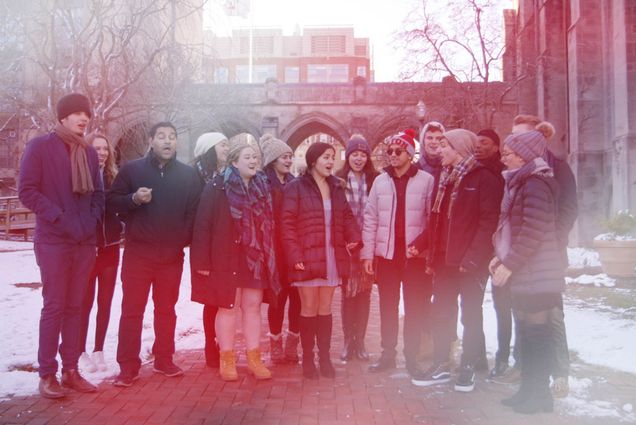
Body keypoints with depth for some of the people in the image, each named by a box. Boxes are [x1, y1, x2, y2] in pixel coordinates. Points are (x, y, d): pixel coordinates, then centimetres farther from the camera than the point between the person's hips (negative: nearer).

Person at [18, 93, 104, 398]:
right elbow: (27, 190, -9)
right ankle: (47, 374, 7)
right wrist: (59, 217, -16)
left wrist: (92, 219, -1)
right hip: (53, 242, -5)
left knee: (74, 307, 9)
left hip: (85, 242, 5)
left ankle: (71, 370, 17)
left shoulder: (89, 153, 12)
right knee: (54, 307, -3)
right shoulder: (40, 147, -3)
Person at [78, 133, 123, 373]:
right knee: (86, 302, 1)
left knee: (105, 302, 8)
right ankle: (81, 352, 13)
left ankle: (99, 351, 19)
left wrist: (121, 230, -1)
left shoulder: (113, 177, 8)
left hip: (110, 247, 4)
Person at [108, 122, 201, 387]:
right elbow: (111, 201, 1)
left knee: (166, 309, 12)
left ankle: (164, 360, 24)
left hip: (172, 254, 2)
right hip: (138, 252, -2)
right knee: (132, 310, 0)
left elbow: (194, 211, 9)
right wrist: (134, 198, -18)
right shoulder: (132, 169, 1)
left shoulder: (188, 174, 6)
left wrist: (185, 238, -2)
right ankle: (128, 367, 8)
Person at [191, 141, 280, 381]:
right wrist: (203, 261, -14)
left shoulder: (262, 188, 9)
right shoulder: (217, 188, -7)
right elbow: (203, 225, -10)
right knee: (228, 306, 4)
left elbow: (269, 225, 12)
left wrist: (270, 258, 7)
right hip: (227, 259, -5)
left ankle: (254, 358, 18)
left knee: (253, 306, 9)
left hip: (256, 259, 5)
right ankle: (227, 359, 16)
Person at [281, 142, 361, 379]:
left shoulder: (336, 187, 12)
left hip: (332, 258, 5)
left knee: (325, 310, 11)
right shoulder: (296, 187, -5)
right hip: (307, 259, -5)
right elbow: (287, 224, -9)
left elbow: (347, 216, 15)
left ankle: (325, 357, 20)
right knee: (309, 310, 3)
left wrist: (354, 237, -4)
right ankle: (307, 359, 15)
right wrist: (295, 256, -16)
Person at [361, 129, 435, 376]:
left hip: (416, 256, -3)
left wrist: (421, 244, -16)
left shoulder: (427, 181, -3)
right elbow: (370, 219, 5)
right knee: (387, 307, 12)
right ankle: (388, 354, 24)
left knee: (415, 307, 6)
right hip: (386, 254, 3)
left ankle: (411, 356, 20)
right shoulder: (380, 181, 6)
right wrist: (367, 253, 1)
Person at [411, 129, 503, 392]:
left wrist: (472, 258, -20)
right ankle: (440, 366, 21)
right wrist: (432, 256, 7)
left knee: (471, 314, 6)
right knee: (441, 313, 10)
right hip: (444, 260, 6)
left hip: (471, 262, -6)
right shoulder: (445, 178, 14)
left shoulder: (484, 178, -8)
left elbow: (489, 222, -15)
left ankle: (468, 368, 18)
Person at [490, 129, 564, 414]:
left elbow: (533, 232, -21)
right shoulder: (519, 183, 15)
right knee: (526, 331, 14)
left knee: (536, 332, 0)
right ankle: (529, 390, 24)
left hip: (535, 273, -9)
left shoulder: (535, 184, -15)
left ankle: (539, 394, 11)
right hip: (522, 273, 9)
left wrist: (509, 264, -18)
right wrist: (502, 257, 10)